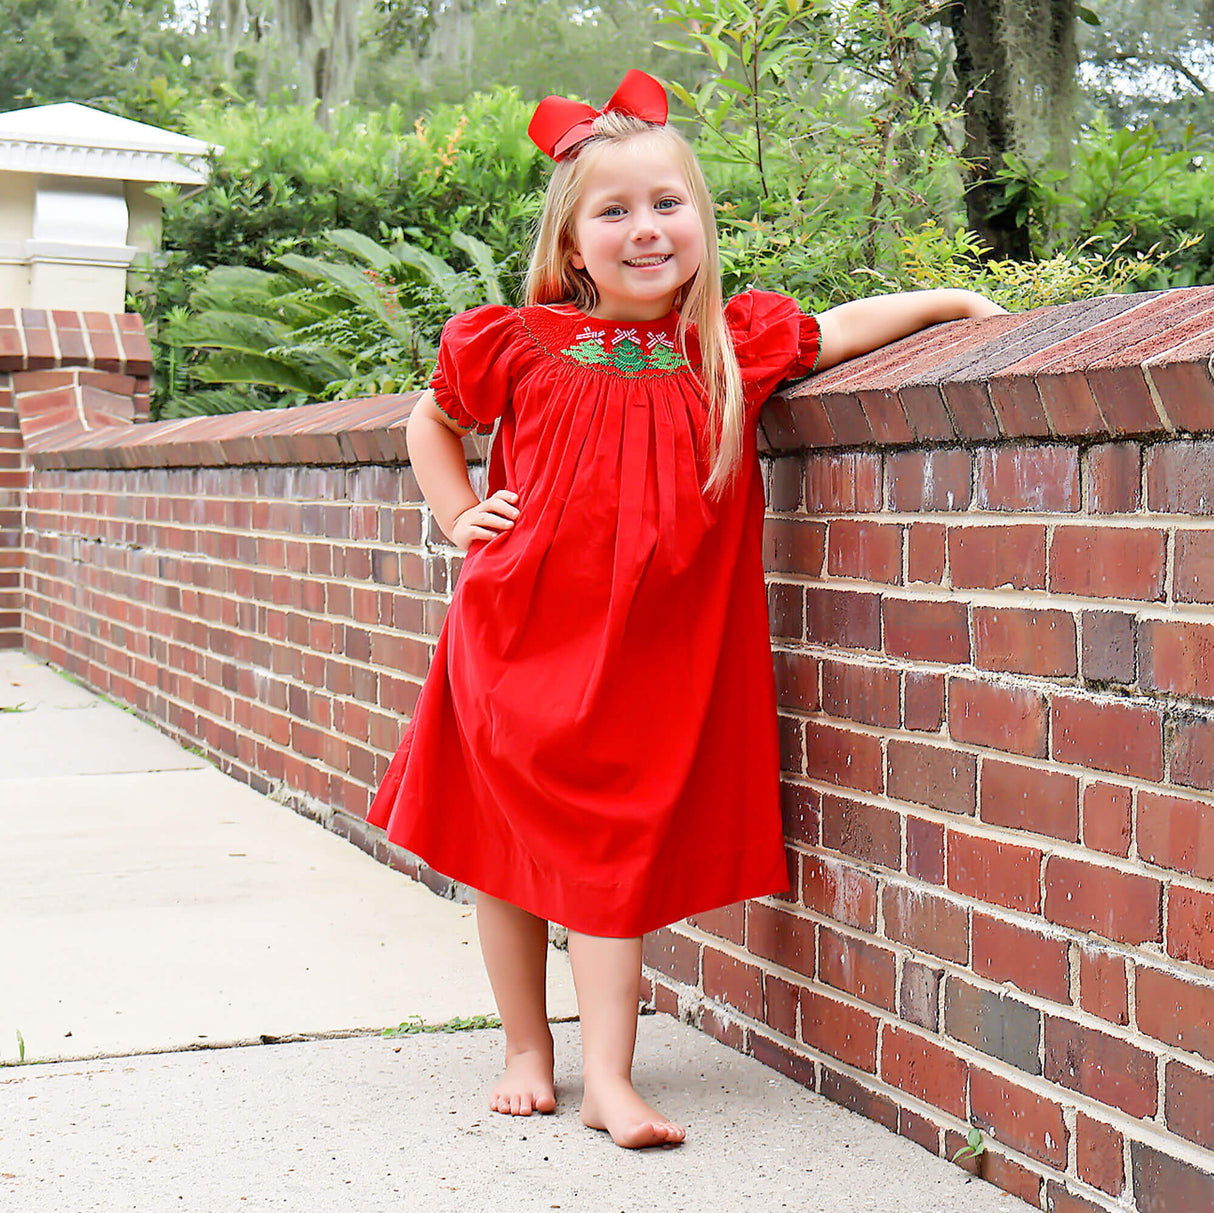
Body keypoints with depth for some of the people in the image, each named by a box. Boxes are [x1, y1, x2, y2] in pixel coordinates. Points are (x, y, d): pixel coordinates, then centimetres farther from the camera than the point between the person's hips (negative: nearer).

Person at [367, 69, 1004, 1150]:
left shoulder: (734, 344, 2)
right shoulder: (519, 345, -1)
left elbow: (838, 331, 19)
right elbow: (432, 419, 17)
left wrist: (952, 300, 14)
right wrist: (458, 517, 7)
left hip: (646, 654, 0)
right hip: (519, 640, 0)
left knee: (617, 855, -1)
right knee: (507, 851, 9)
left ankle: (609, 1079, 3)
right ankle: (527, 1051, 24)